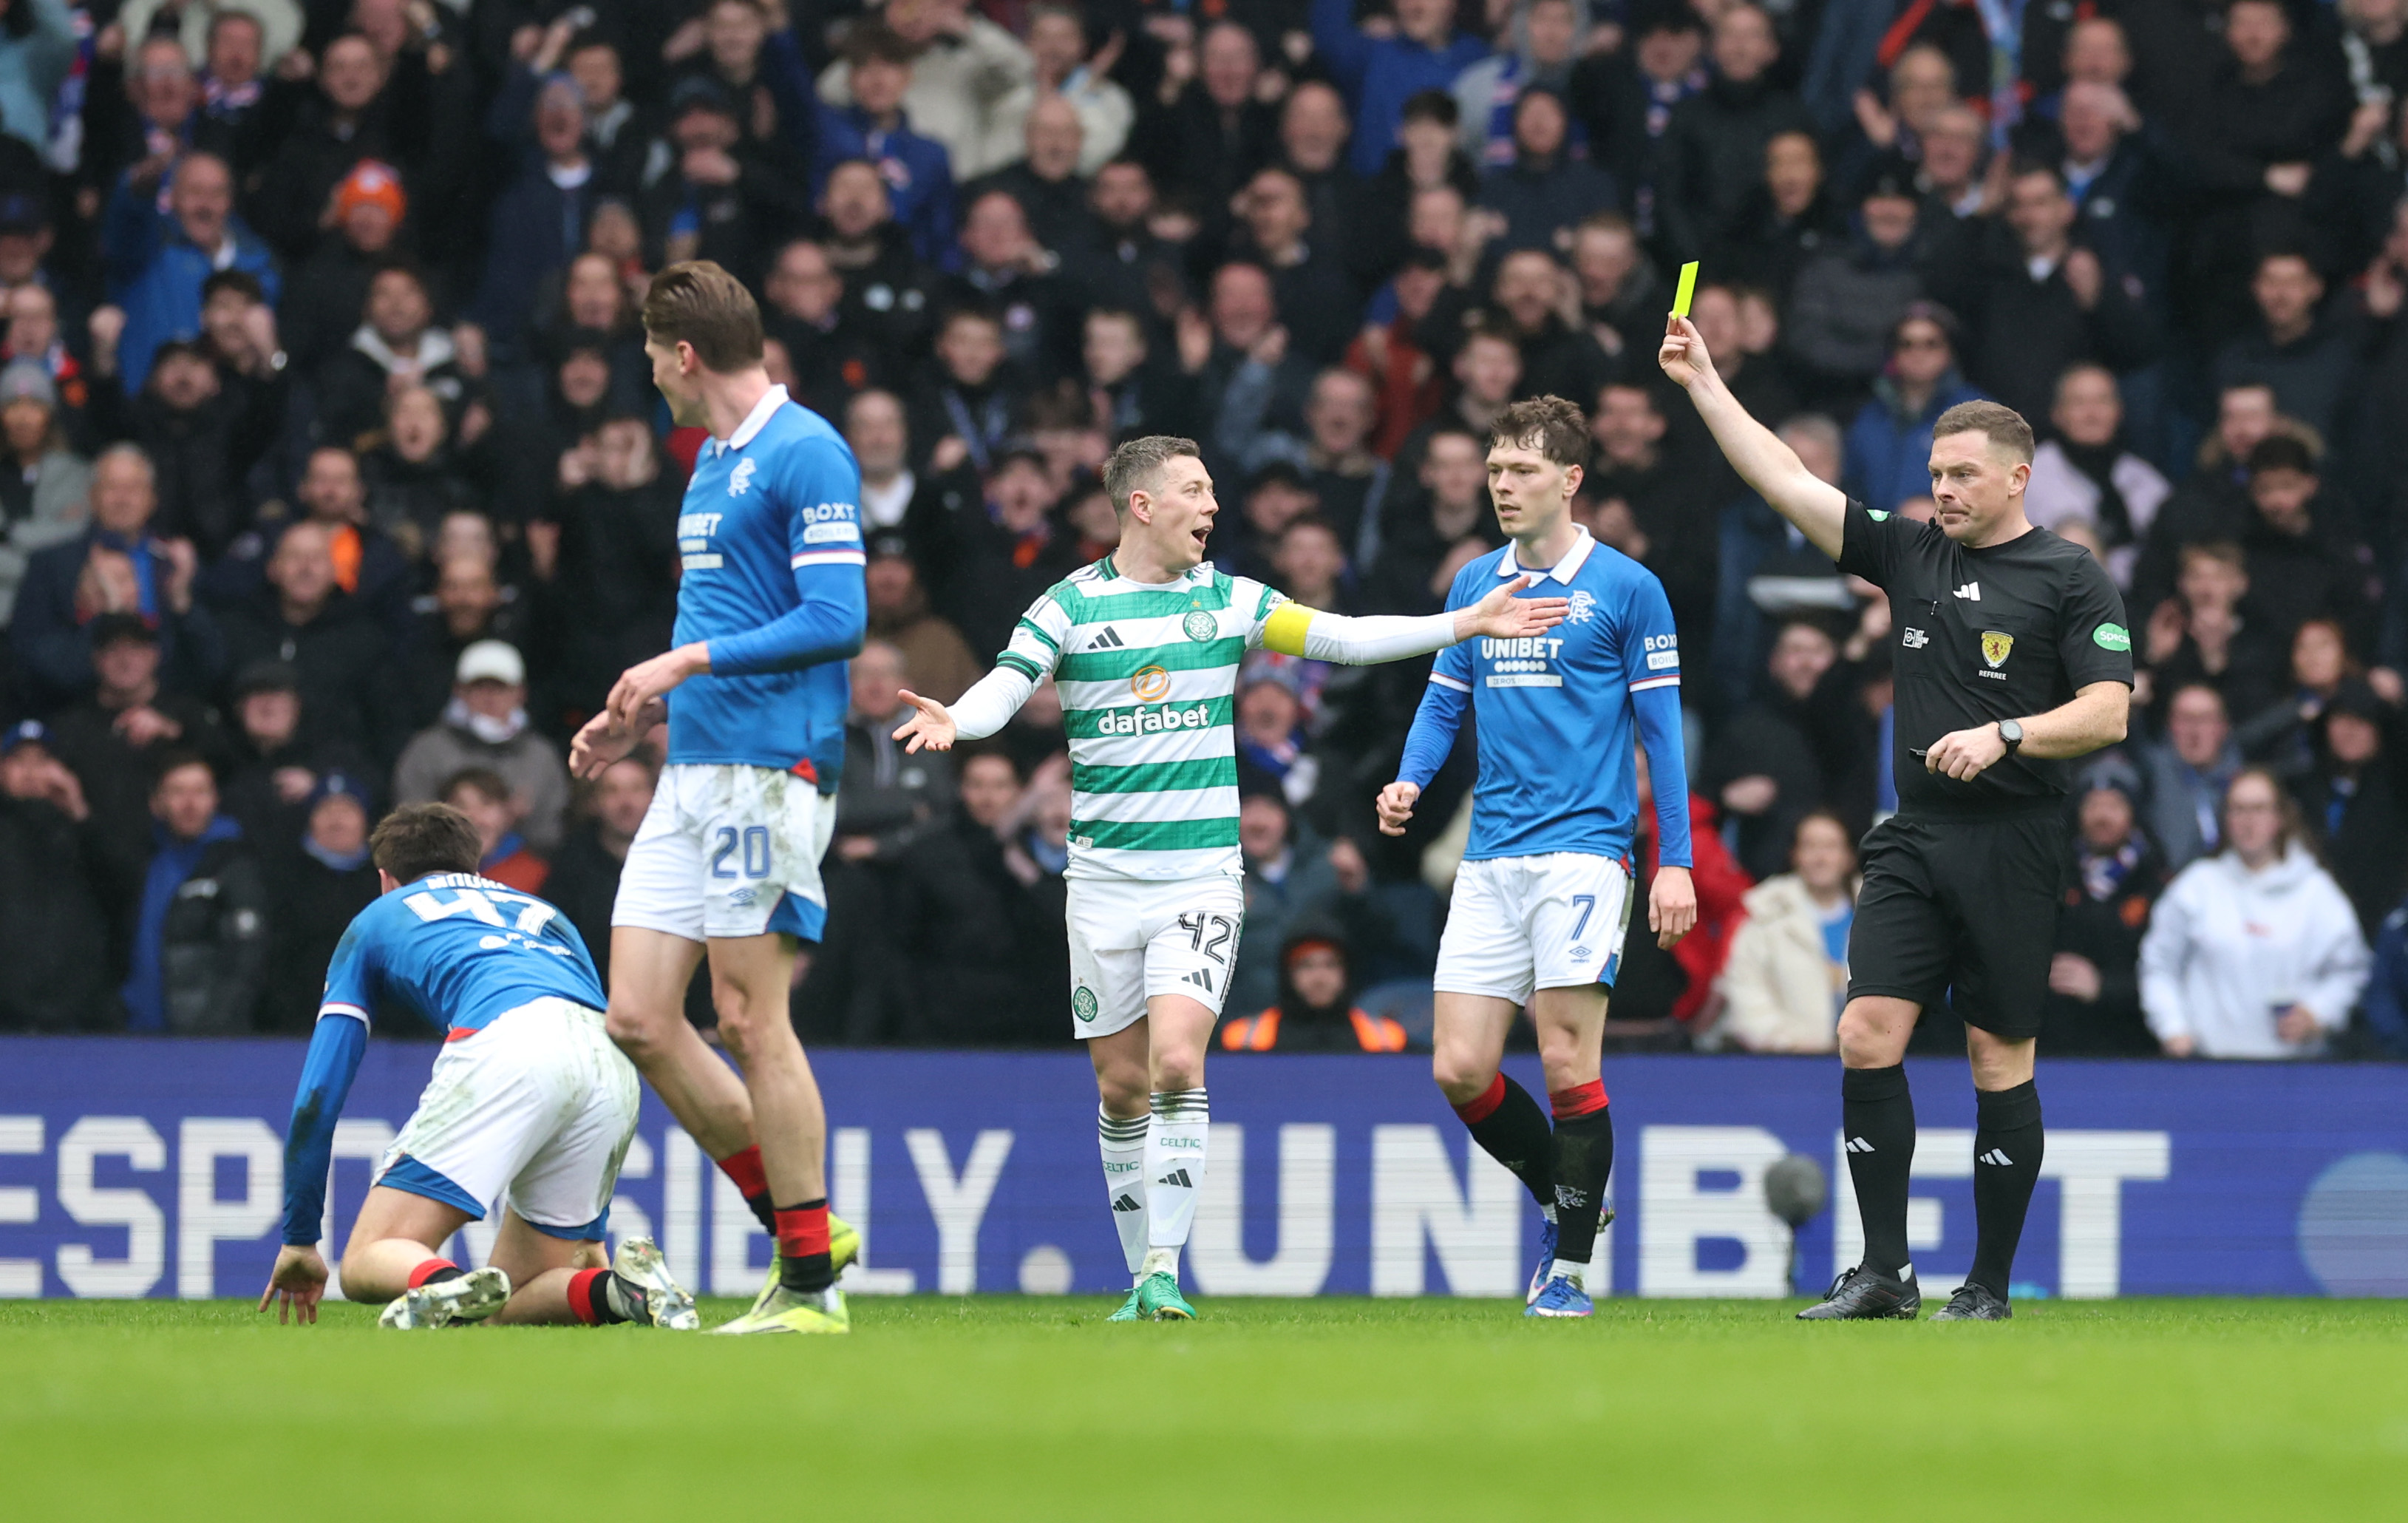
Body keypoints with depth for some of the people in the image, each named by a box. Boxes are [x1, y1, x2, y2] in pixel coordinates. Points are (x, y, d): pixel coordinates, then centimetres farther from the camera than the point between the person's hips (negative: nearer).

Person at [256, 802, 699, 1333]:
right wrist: (589, 1236, 47)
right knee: (505, 1306, 16)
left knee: (368, 1266, -1)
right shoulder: (544, 914, 41)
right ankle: (622, 1289, -16)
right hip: (615, 1070, 4)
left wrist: (299, 1237, 32)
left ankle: (445, 1286, -36)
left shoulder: (377, 921, 30)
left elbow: (318, 1096, 25)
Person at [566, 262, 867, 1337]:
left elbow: (835, 621, -17)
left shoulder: (805, 455, -10)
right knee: (639, 1020, 4)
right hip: (691, 770, 9)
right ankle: (796, 1225, 14)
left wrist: (686, 661, -17)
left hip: (768, 771, -9)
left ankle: (813, 1285, -1)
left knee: (750, 1018, -8)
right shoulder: (711, 463, 20)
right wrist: (644, 715, 18)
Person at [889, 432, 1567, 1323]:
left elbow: (1342, 639, 5)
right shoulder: (1071, 606, 0)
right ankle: (1141, 1279, 16)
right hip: (1104, 877, 0)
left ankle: (1165, 1270, -13)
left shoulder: (1228, 601, 6)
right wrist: (953, 721, -33)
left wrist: (1467, 623, -1)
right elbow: (1003, 689, -10)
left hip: (1201, 875, 0)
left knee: (1176, 1064, -17)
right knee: (1121, 1084, 3)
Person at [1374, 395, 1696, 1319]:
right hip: (1491, 855, 5)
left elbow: (1661, 729, 0)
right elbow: (1445, 701, 18)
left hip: (1583, 850, -5)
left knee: (1566, 1063, -9)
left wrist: (1676, 863, -5)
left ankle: (1570, 1267, 3)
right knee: (1460, 1070, -1)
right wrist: (1408, 783, -2)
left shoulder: (1625, 589, -1)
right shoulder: (1474, 585, 13)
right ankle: (1560, 1200, 23)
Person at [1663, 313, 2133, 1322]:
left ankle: (1988, 1288, 8)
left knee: (2000, 1064, 1)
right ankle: (1884, 1273, -2)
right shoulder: (1911, 555, 12)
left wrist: (2004, 734, -20)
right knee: (1867, 1038, -7)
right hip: (1913, 841, 4)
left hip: (2010, 849, -4)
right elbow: (1787, 482, 12)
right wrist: (1703, 383, 8)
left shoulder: (2071, 578, -2)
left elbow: (2108, 712, -8)